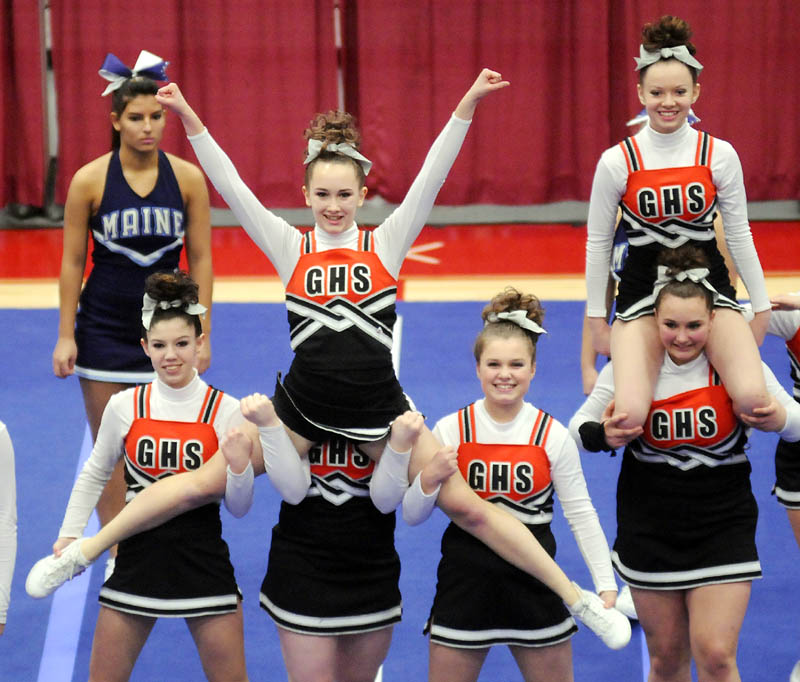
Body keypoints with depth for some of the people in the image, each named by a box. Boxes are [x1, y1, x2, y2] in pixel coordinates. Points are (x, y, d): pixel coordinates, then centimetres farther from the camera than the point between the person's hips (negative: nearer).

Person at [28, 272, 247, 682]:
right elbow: (94, 475, 14)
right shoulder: (124, 407, -2)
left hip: (203, 562, -1)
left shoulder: (225, 411, -7)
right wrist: (69, 536, 6)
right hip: (138, 553, 1)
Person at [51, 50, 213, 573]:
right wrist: (66, 335, -3)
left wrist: (202, 334, 0)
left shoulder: (188, 178, -5)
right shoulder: (90, 181, -7)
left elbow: (200, 259, 1)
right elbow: (73, 262, -1)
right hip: (104, 329, -1)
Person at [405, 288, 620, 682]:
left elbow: (581, 514, 2)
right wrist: (428, 480, -22)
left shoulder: (553, 436, -4)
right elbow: (412, 516, -1)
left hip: (534, 579, 0)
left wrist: (606, 585, -4)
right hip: (466, 580, 0)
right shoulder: (451, 431, -5)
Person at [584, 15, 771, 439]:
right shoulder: (617, 161, -6)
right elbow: (597, 243, 3)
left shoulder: (719, 155, -3)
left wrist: (761, 305, 8)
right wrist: (596, 318, 5)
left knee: (753, 399, -25)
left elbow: (739, 235, 6)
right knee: (631, 416, -23)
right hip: (641, 291, -1)